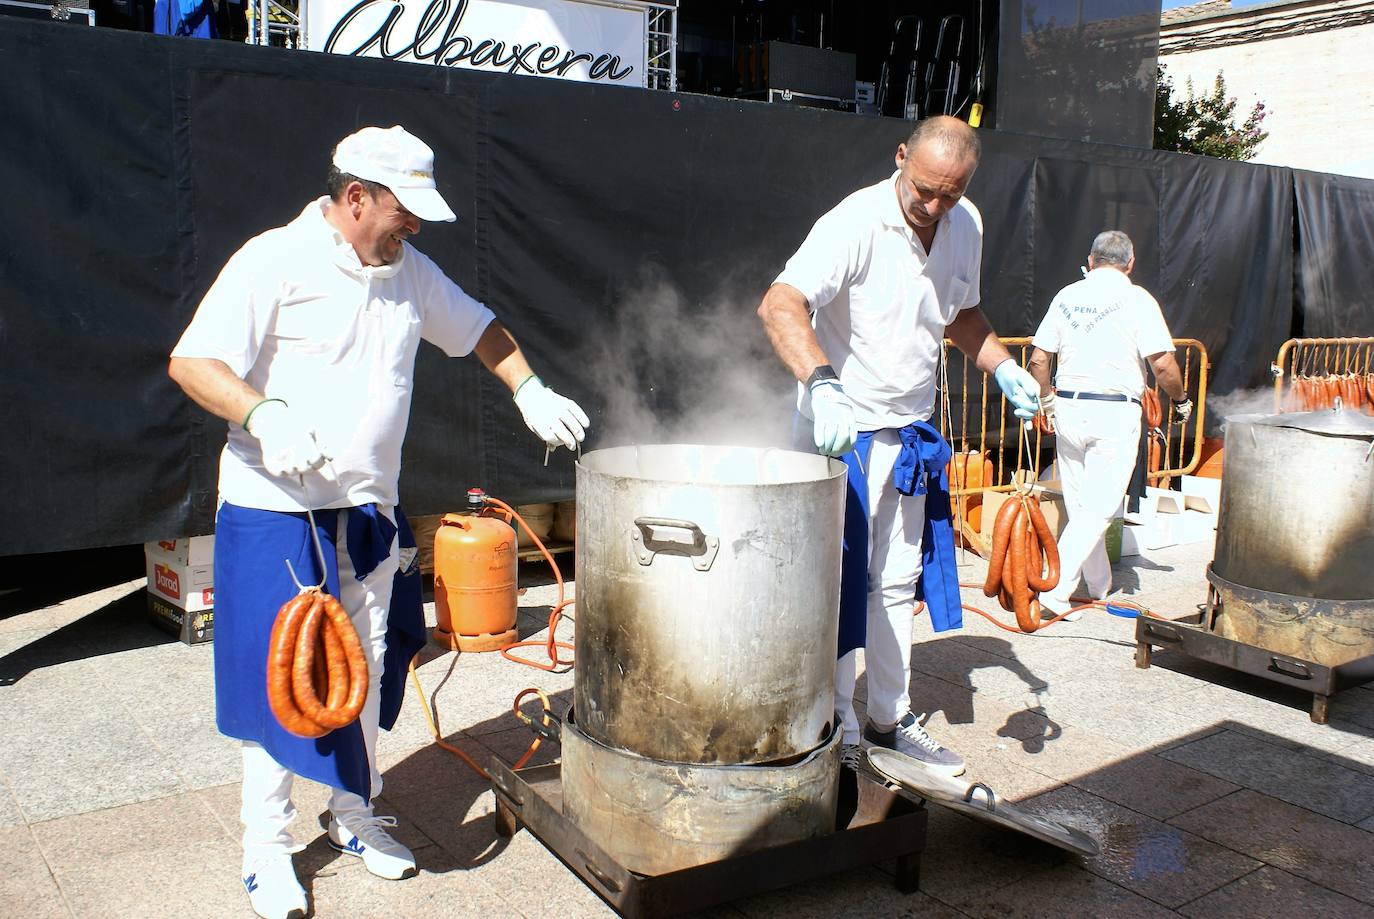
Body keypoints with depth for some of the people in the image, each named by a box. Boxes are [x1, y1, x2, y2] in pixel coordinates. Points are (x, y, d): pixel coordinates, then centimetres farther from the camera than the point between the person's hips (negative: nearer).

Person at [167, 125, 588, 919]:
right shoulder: (275, 263, -12)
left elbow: (478, 329, 22)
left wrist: (531, 392, 7)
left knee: (367, 672, 14)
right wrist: (263, 415, -33)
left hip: (370, 511, 6)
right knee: (279, 675, 2)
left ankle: (355, 817, 32)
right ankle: (268, 845, 19)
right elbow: (191, 362, -16)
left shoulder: (408, 271, 9)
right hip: (277, 511, -6)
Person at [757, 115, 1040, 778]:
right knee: (840, 585, -2)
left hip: (912, 432, 7)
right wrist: (821, 382, -51)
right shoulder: (856, 223, -21)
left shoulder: (967, 227, 2)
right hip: (842, 428, -7)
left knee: (896, 584, 15)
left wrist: (1003, 367, 3)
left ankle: (889, 720, 29)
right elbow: (780, 305, -35)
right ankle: (838, 732, 14)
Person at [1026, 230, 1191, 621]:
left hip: (1068, 409, 5)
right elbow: (1163, 364, -9)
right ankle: (1056, 590, -11)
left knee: (1078, 506, 15)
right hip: (1116, 413, -5)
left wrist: (1047, 403, 22)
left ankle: (1099, 587, 28)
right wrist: (1181, 401, 8)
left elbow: (1038, 359, 8)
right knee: (1097, 508, -2)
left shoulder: (1066, 296, 8)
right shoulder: (1136, 299, -5)